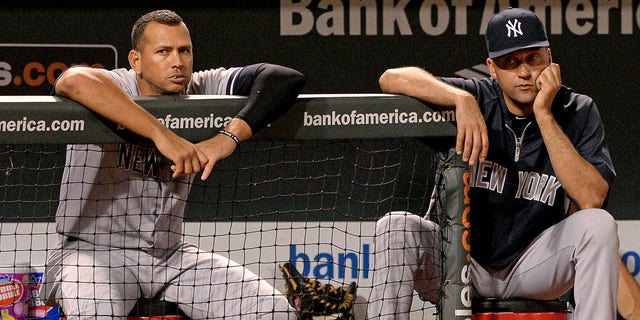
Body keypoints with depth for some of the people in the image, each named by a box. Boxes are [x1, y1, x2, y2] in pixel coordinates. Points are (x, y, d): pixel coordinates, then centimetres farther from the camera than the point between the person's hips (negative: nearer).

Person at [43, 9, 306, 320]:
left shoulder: (200, 89, 0)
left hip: (169, 253, 5)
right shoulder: (117, 86, -13)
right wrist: (162, 134, -40)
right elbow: (74, 80, -38)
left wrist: (231, 134, -28)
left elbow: (287, 79, -10)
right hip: (90, 250, -5)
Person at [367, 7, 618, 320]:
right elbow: (392, 78, -18)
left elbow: (591, 199, -22)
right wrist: (462, 99, -33)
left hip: (535, 267, 0)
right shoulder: (479, 99, -6)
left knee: (599, 224, -25)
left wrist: (544, 115, -22)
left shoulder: (578, 112, -6)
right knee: (396, 226, -25)